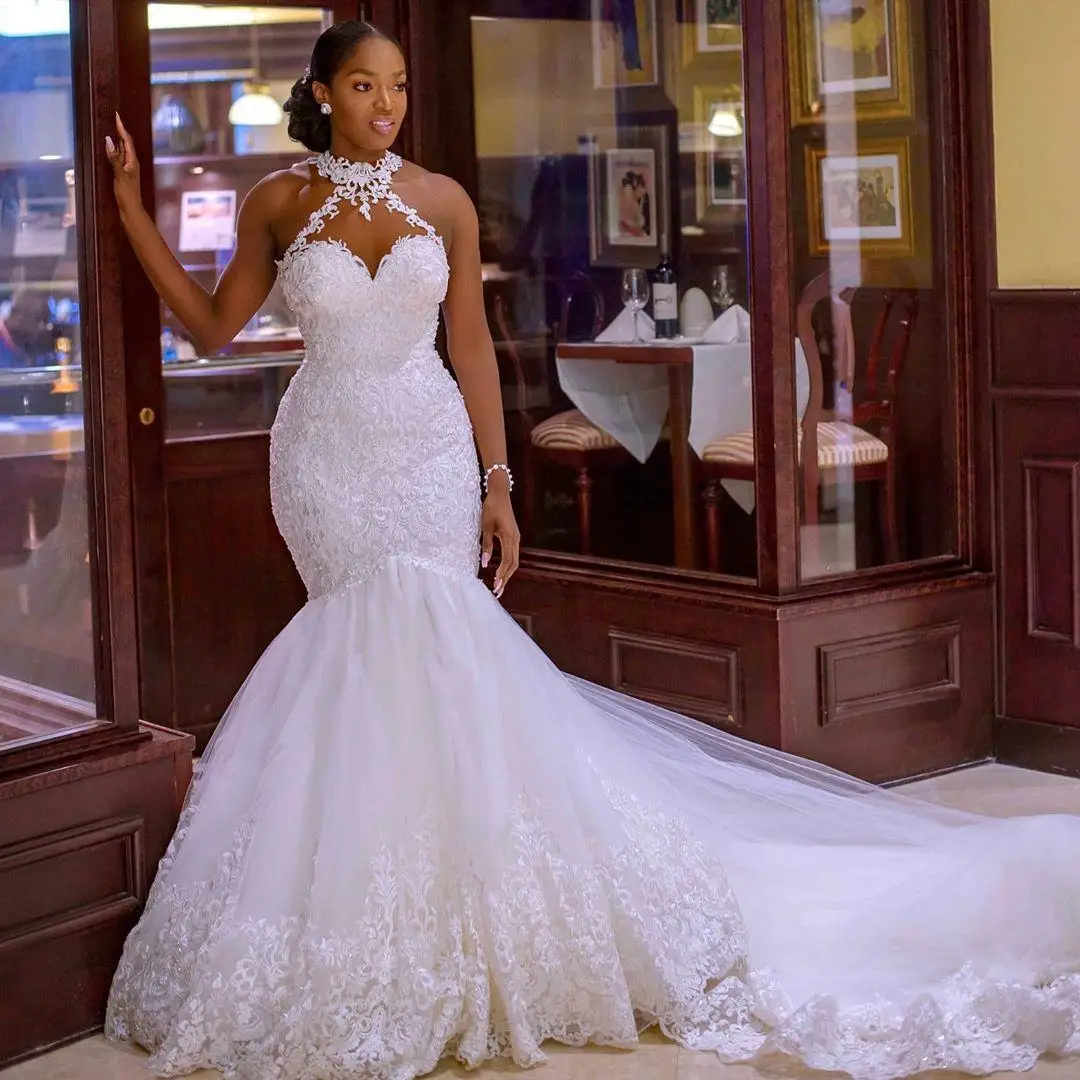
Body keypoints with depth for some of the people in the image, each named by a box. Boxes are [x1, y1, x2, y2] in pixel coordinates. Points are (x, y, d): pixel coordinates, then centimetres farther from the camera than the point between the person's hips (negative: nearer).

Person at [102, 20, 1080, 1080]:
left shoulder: (440, 200, 3)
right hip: (326, 459, 0)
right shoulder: (279, 202, 3)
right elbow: (213, 326, 6)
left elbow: (472, 346, 5)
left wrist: (497, 484, 3)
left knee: (425, 641, -11)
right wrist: (132, 209, 0)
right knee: (369, 644, -2)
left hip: (430, 451, 0)